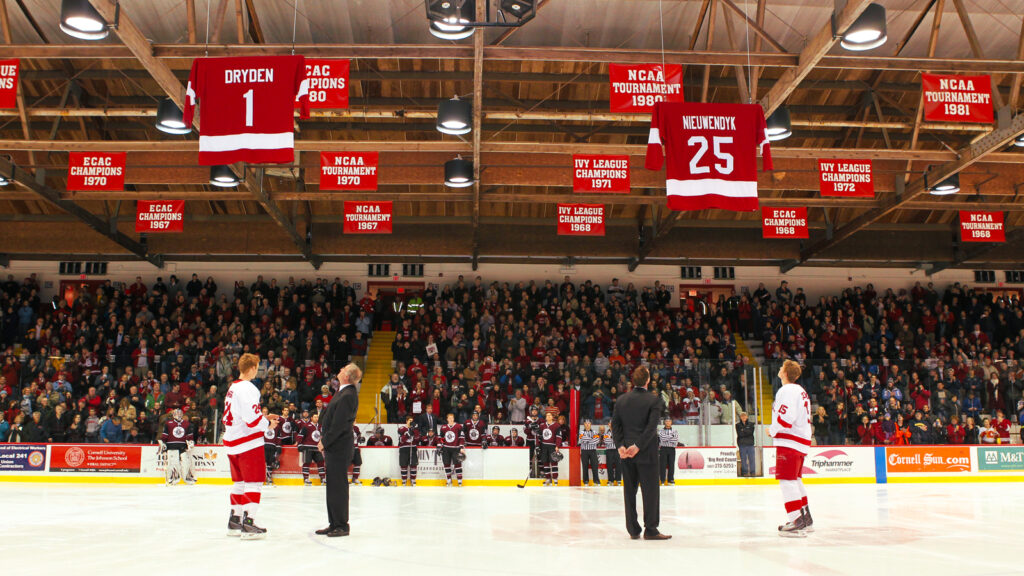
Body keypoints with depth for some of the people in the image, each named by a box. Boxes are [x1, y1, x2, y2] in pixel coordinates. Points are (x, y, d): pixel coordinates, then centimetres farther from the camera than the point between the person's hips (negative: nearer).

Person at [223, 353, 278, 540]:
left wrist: (263, 418, 17)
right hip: (248, 443, -9)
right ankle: (248, 524, -5)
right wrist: (268, 424, -5)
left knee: (240, 481, 17)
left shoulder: (233, 388, 14)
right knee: (253, 482, -4)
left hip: (232, 442, 9)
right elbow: (253, 420, -22)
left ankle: (234, 521, 24)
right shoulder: (247, 388, -16)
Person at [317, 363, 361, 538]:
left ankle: (342, 525, 4)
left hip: (340, 447, -10)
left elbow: (339, 424, -21)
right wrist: (324, 440, 12)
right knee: (333, 485, 15)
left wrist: (325, 442, -13)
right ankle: (334, 523, 23)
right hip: (333, 446, 10)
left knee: (338, 486, -4)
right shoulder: (342, 392, 14)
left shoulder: (348, 396, -19)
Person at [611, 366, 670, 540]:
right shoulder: (654, 400, -9)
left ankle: (633, 530, 14)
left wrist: (621, 445, -1)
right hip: (646, 453, -4)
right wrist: (638, 446, -15)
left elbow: (615, 424, 2)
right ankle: (650, 530, 5)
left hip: (626, 454, 5)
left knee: (629, 491, 10)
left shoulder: (621, 399, 5)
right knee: (650, 491, 3)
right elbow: (651, 427, -17)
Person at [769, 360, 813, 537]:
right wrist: (776, 430, 18)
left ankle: (797, 522, -17)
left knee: (787, 479, -12)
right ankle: (806, 519, 27)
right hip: (802, 440, 11)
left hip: (789, 441, -11)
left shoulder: (787, 390, -13)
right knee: (795, 479, 19)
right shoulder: (800, 391, 20)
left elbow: (785, 418, -22)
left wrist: (772, 430, -6)